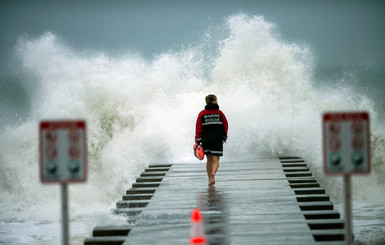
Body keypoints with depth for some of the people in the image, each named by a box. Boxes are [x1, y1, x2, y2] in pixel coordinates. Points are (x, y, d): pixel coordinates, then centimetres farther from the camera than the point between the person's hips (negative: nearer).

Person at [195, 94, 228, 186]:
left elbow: (198, 128, -4)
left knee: (209, 160, 16)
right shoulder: (219, 113, -1)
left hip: (205, 140, 2)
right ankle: (212, 174, -30)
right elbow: (225, 126, 5)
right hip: (217, 140, -2)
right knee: (215, 160, -2)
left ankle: (210, 180, 17)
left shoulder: (202, 114, 0)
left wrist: (197, 142, -2)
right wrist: (224, 137, 21)